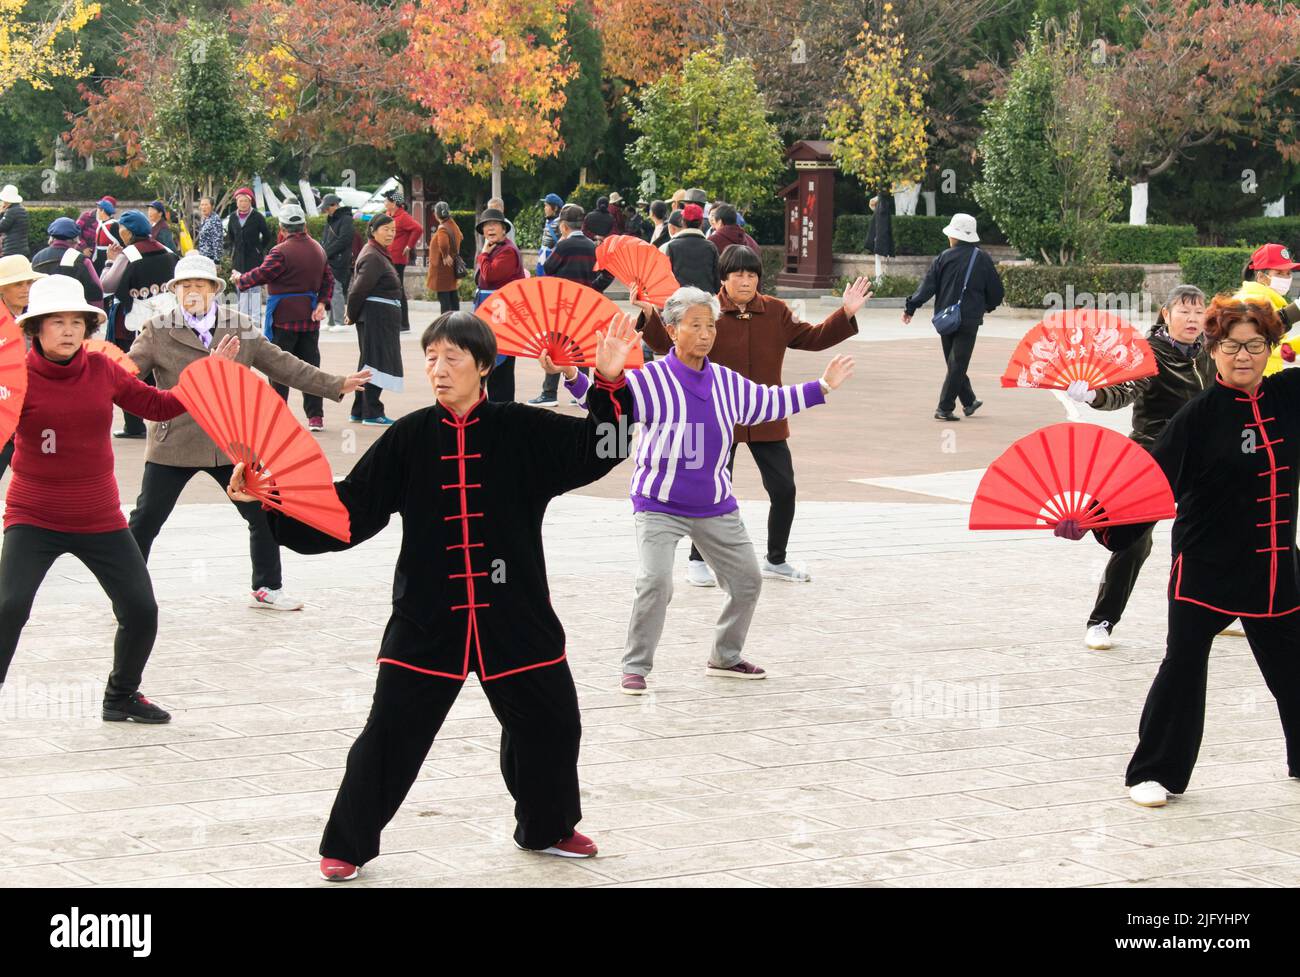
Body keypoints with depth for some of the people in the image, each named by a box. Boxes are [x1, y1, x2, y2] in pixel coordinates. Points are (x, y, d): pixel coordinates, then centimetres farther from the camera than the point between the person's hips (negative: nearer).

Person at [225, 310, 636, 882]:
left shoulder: (522, 431, -2)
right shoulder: (409, 439, -1)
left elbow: (598, 451, -6)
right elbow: (347, 509, -2)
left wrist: (609, 384, -20)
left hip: (514, 617, 1)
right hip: (427, 619, -1)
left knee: (551, 724, 12)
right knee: (390, 734, -3)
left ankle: (547, 828, 37)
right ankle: (347, 845, 14)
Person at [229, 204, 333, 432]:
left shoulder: (281, 252, -15)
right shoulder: (318, 249, 8)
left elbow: (261, 274, -15)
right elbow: (328, 279, 8)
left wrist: (240, 280, 2)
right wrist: (322, 302, 0)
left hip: (284, 317, -6)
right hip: (309, 318, 6)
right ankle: (315, 416, 7)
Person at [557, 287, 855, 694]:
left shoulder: (726, 383, 4)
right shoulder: (650, 380, -12)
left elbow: (768, 403, 19)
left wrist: (822, 387, 21)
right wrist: (571, 377, -36)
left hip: (716, 508, 6)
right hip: (659, 506, -6)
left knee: (747, 580, 11)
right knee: (656, 581, -22)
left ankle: (725, 657, 32)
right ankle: (635, 668, -6)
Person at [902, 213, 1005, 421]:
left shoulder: (944, 258, 0)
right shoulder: (982, 259, -1)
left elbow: (927, 285, -5)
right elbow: (996, 290, 5)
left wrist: (910, 307, -1)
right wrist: (988, 306, 25)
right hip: (969, 319, -2)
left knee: (955, 363, 17)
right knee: (958, 364, -1)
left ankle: (969, 402, 27)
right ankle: (944, 409, -6)